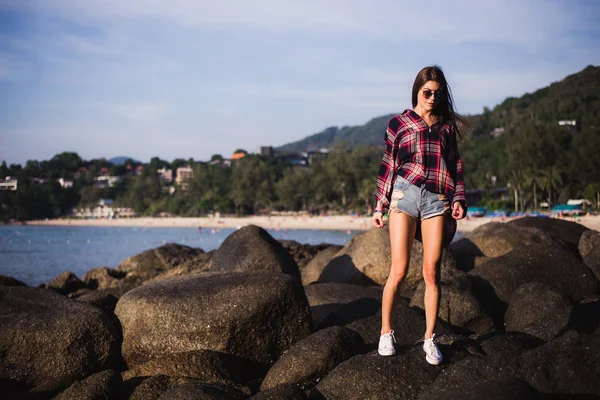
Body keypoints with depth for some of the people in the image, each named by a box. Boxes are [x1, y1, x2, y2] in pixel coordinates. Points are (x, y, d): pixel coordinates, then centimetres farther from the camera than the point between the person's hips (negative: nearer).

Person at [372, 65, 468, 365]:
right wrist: (379, 205, 8)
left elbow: (455, 165, 16)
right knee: (399, 269, -7)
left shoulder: (446, 125, 14)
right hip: (405, 194, -2)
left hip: (437, 200, 2)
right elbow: (388, 166, 10)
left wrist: (458, 199, 5)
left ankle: (429, 338, 9)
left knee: (431, 273, -1)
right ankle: (386, 332, 8)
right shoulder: (398, 124, 8)